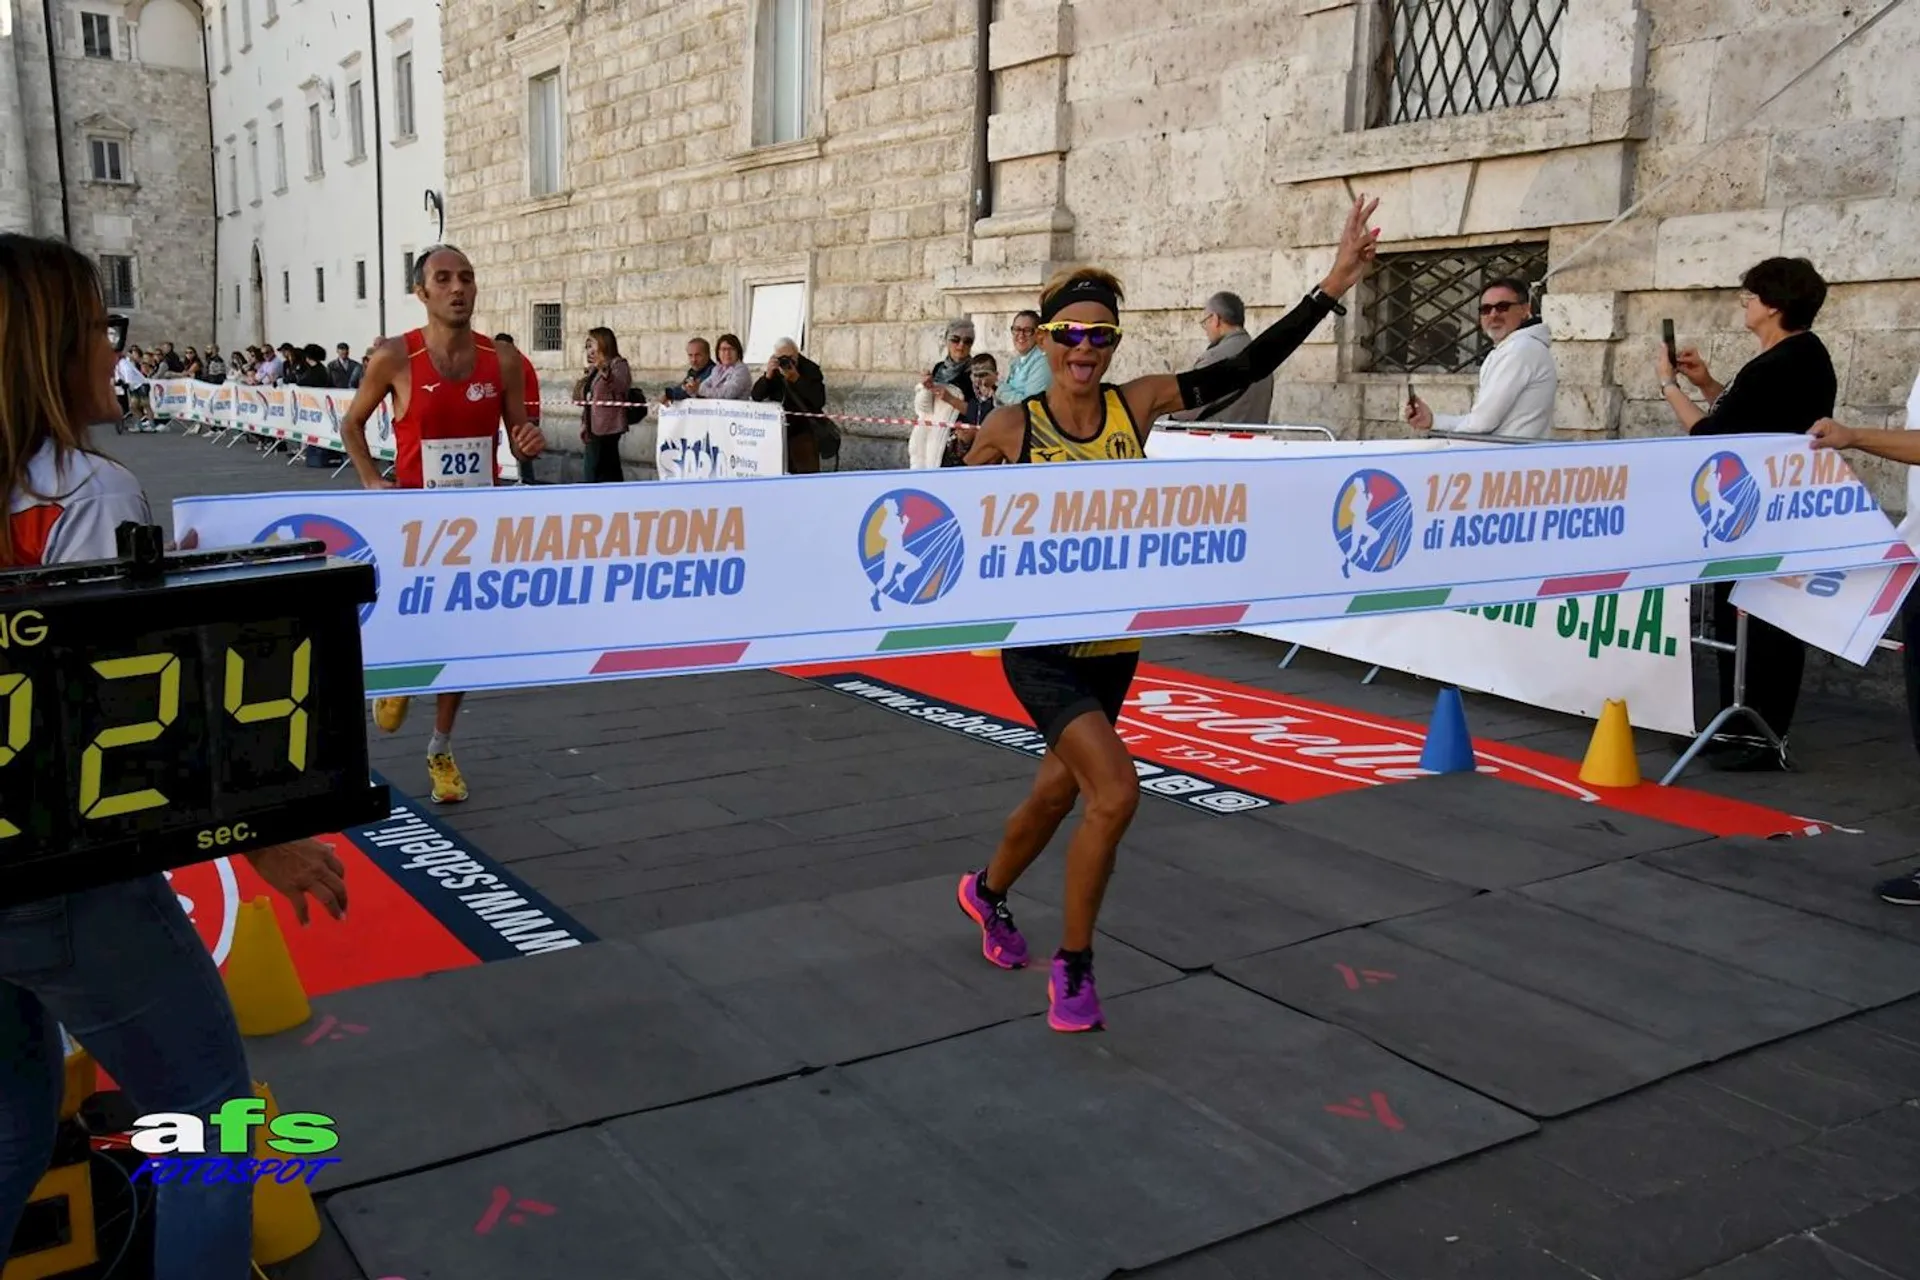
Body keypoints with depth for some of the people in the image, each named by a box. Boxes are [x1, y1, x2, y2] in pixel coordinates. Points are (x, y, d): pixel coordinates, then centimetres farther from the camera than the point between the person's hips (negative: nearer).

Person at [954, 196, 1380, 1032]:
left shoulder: (1138, 405, -4)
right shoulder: (1010, 428, -11)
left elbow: (1248, 367, -12)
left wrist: (1334, 284, -18)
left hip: (1112, 643, 4)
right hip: (1039, 645, -4)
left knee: (1059, 791, 21)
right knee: (1114, 791, -20)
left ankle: (987, 892, 51)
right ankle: (1073, 964, 1)